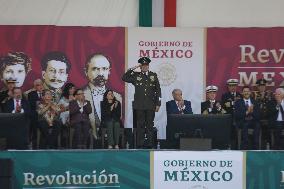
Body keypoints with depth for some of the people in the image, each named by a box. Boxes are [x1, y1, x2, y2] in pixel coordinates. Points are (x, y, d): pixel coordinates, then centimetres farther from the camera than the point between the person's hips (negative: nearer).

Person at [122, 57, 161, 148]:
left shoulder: (153, 75, 10)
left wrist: (158, 104, 5)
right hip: (139, 105, -1)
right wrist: (132, 69, -7)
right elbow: (124, 78, -4)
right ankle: (140, 144, 4)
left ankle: (150, 143, 5)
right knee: (140, 125, 1)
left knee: (150, 125, 2)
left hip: (151, 105, 1)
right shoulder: (135, 75, 7)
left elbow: (158, 90, 10)